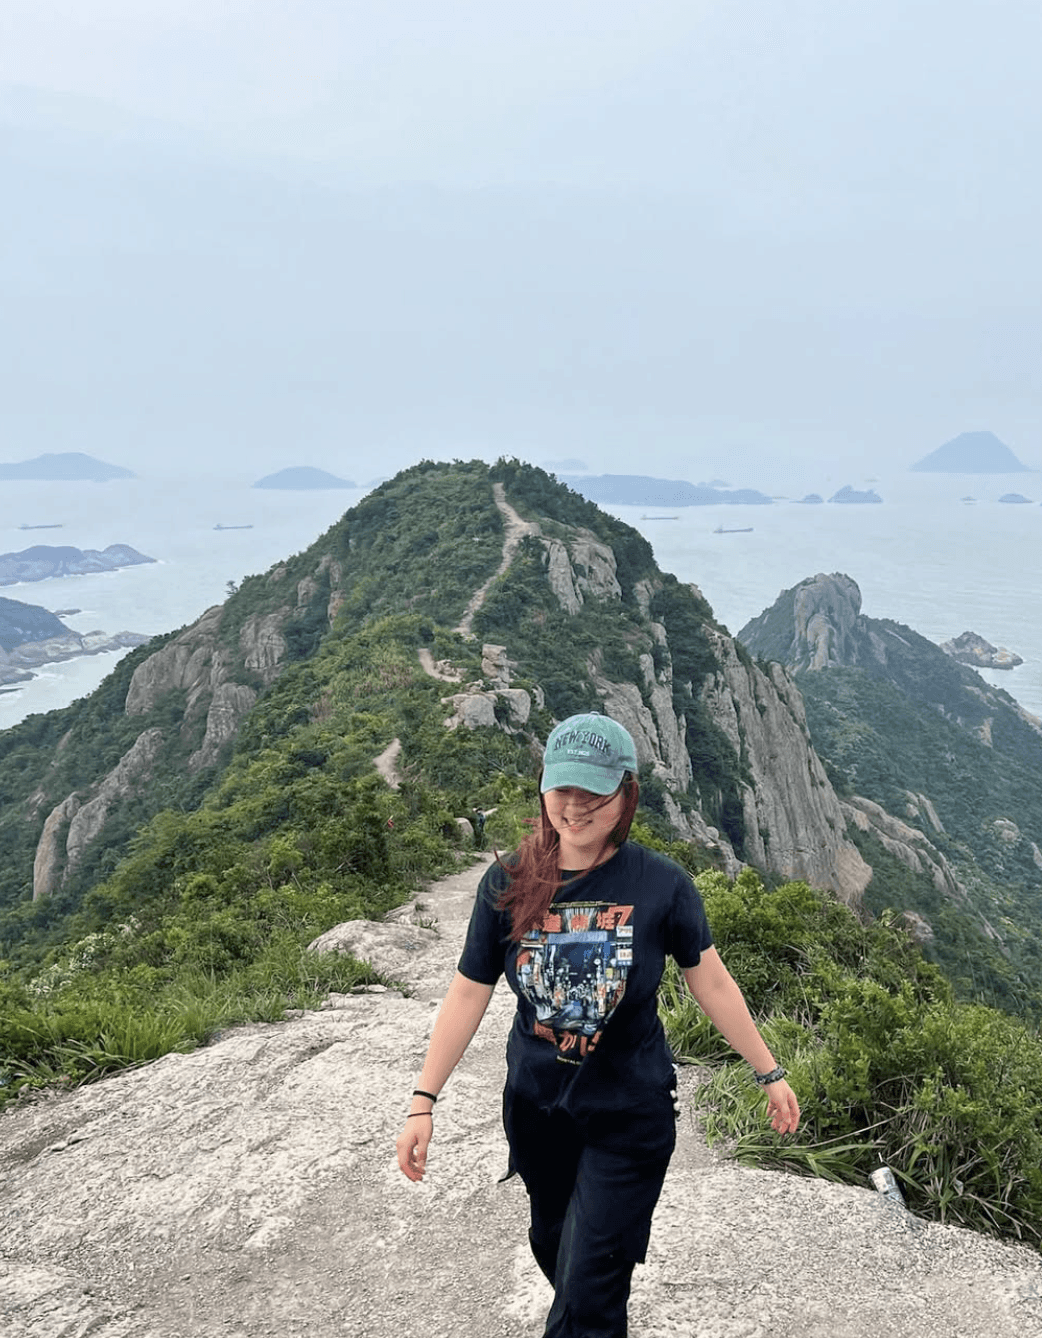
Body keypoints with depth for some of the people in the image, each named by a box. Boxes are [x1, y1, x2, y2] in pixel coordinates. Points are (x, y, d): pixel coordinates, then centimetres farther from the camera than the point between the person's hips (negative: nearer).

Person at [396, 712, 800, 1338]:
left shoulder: (662, 885, -18)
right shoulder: (508, 885, -13)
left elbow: (712, 983, -6)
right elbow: (470, 993, -6)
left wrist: (771, 1073, 2)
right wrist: (424, 1102, -5)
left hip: (630, 1115, -3)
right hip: (536, 1106, 3)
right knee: (553, 1244, 26)